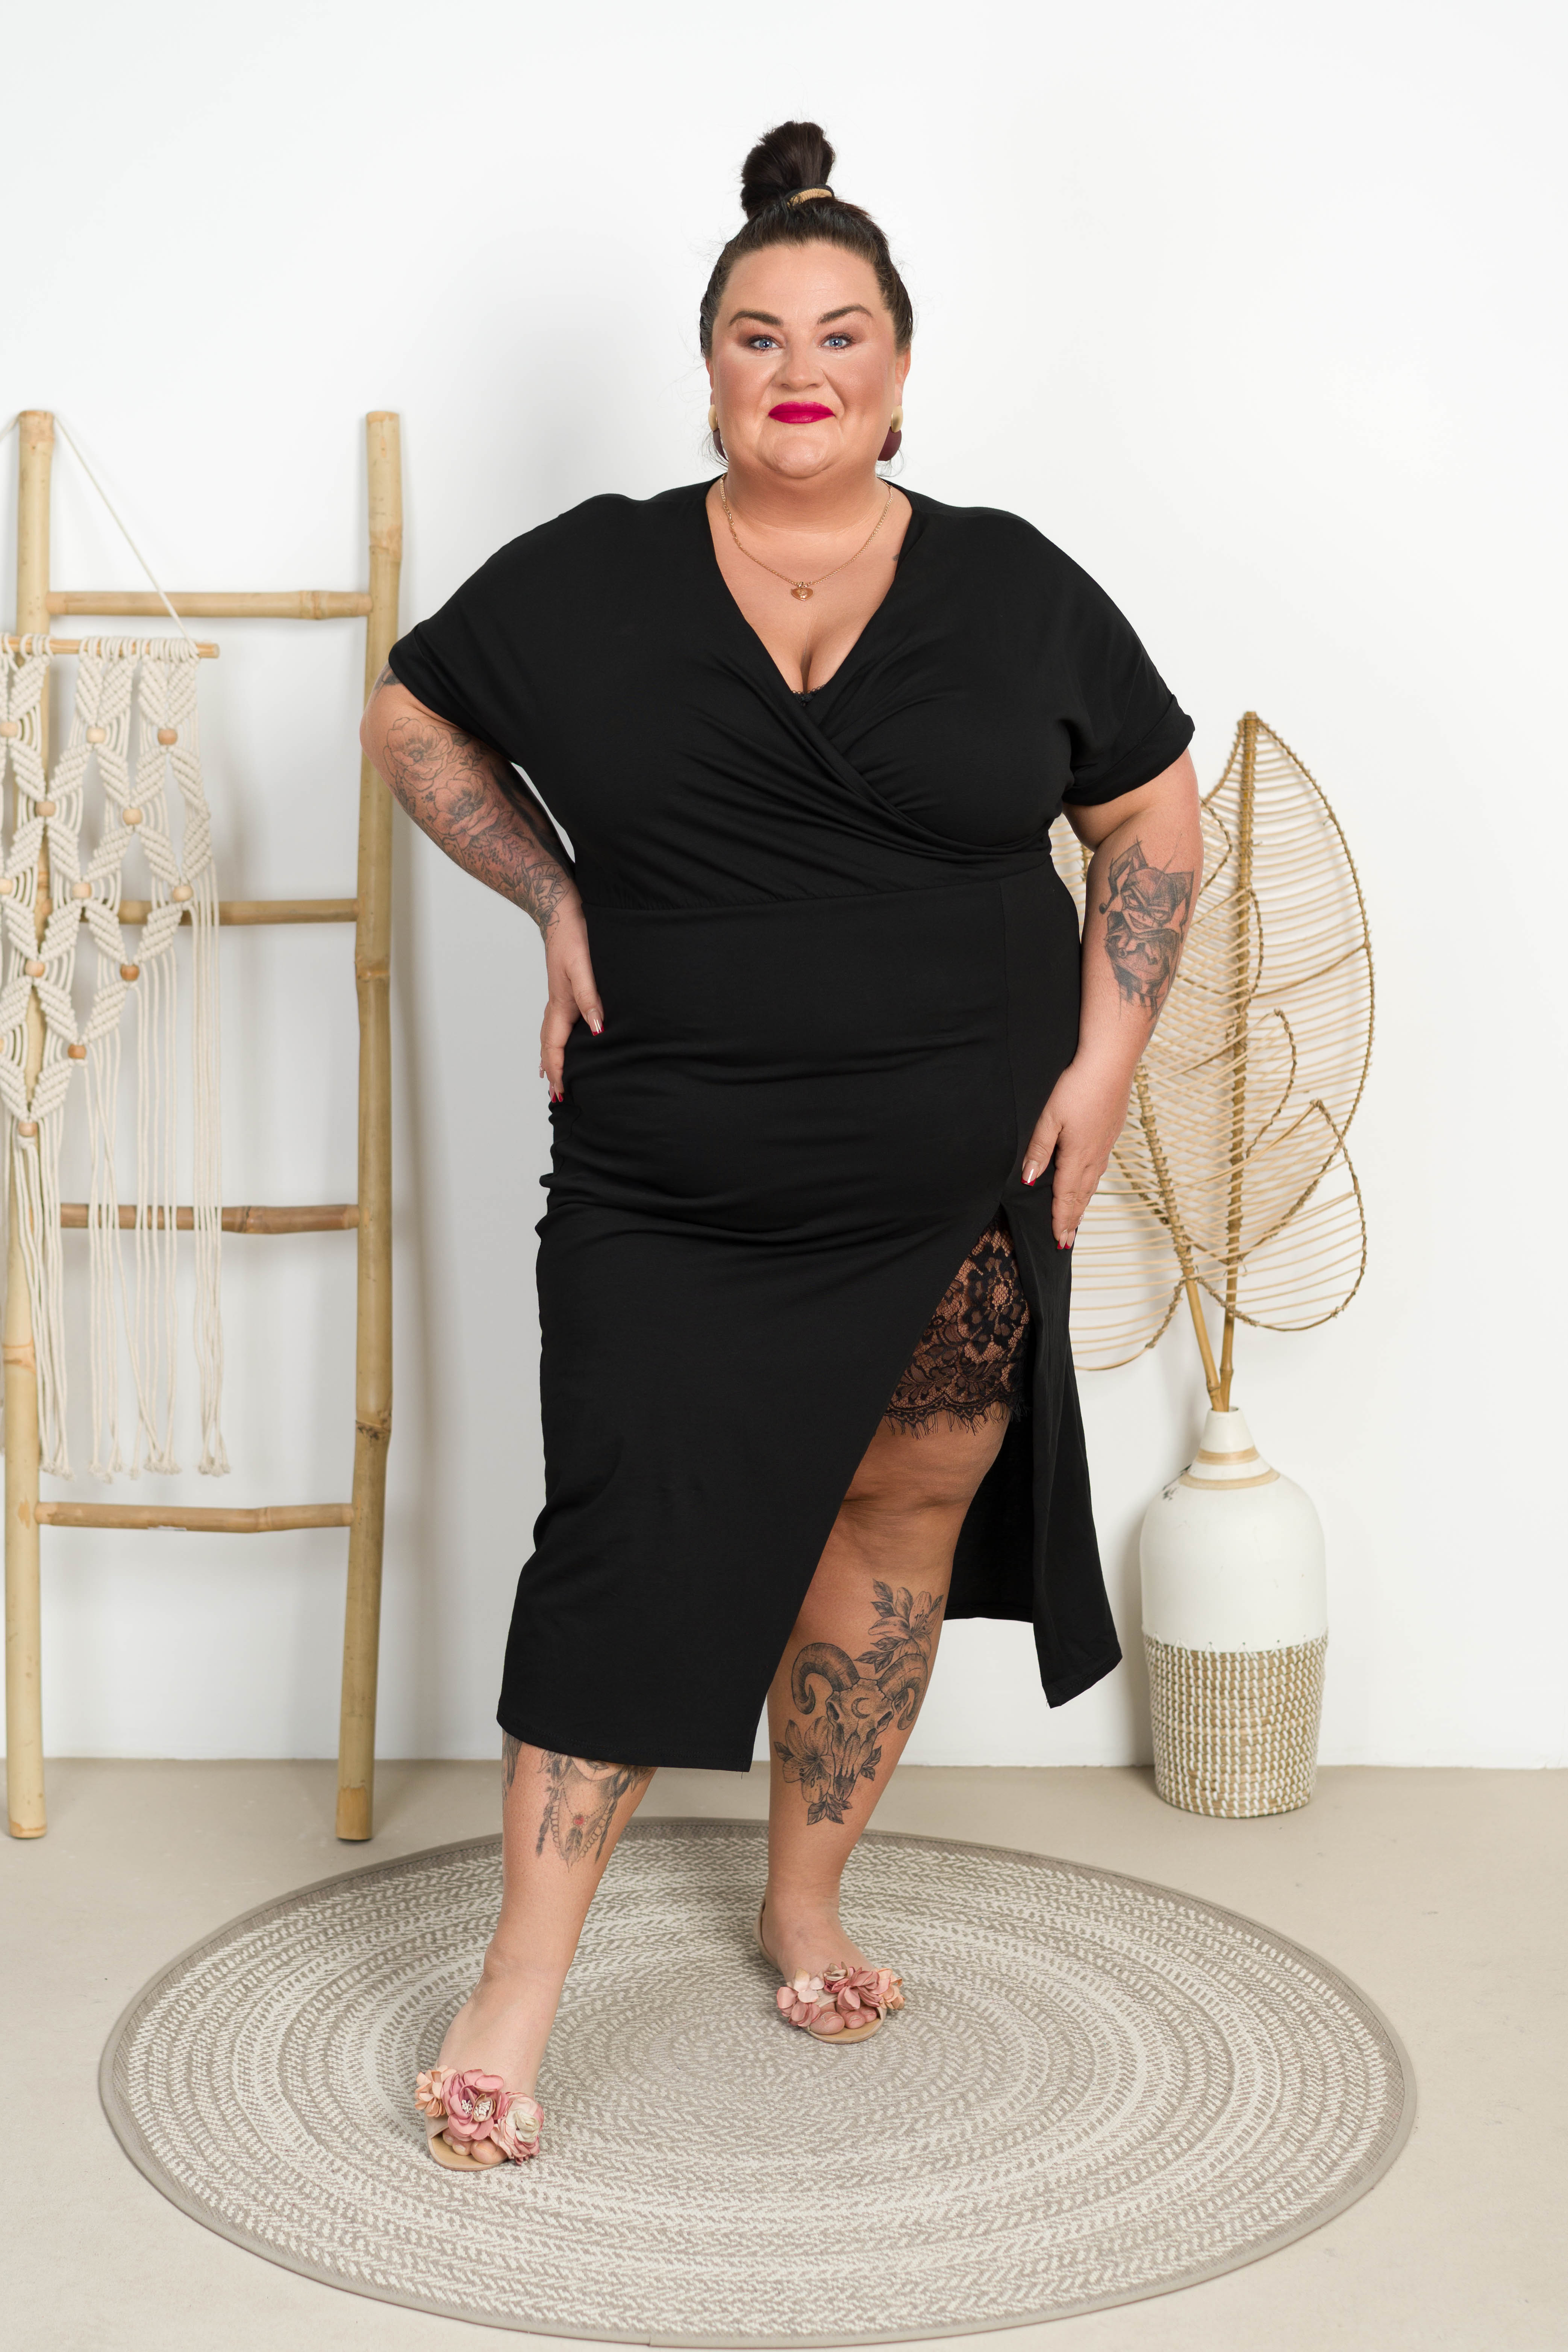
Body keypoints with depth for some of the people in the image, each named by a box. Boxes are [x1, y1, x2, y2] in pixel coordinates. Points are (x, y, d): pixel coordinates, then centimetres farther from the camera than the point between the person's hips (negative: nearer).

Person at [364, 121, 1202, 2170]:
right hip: (665, 1202, -2)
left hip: (959, 1191, 2)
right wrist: (559, 901, 1)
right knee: (632, 1556, -4)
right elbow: (413, 719, 13)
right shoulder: (592, 577, -1)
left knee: (899, 1522, 10)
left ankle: (807, 1902, 30)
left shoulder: (1016, 588, 1)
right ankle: (519, 1992, 6)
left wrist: (1107, 1050, -1)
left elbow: (1155, 812, 9)